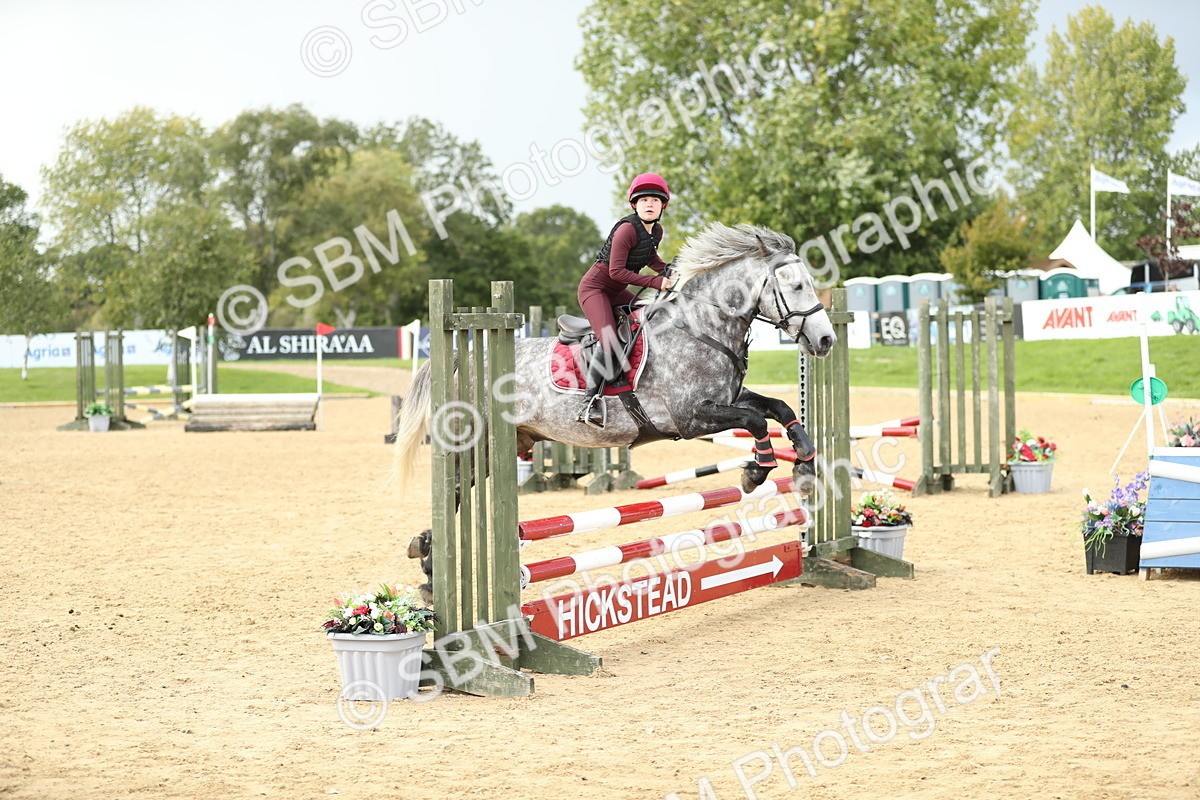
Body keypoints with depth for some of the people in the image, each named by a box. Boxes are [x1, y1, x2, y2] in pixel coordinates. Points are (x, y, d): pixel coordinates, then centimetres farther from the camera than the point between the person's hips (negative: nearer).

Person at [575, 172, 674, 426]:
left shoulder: (657, 231, 3)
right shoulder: (627, 229, -23)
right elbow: (616, 271, -26)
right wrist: (655, 282, -26)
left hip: (616, 292, 9)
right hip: (595, 288, -9)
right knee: (611, 344, -26)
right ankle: (589, 403, -22)